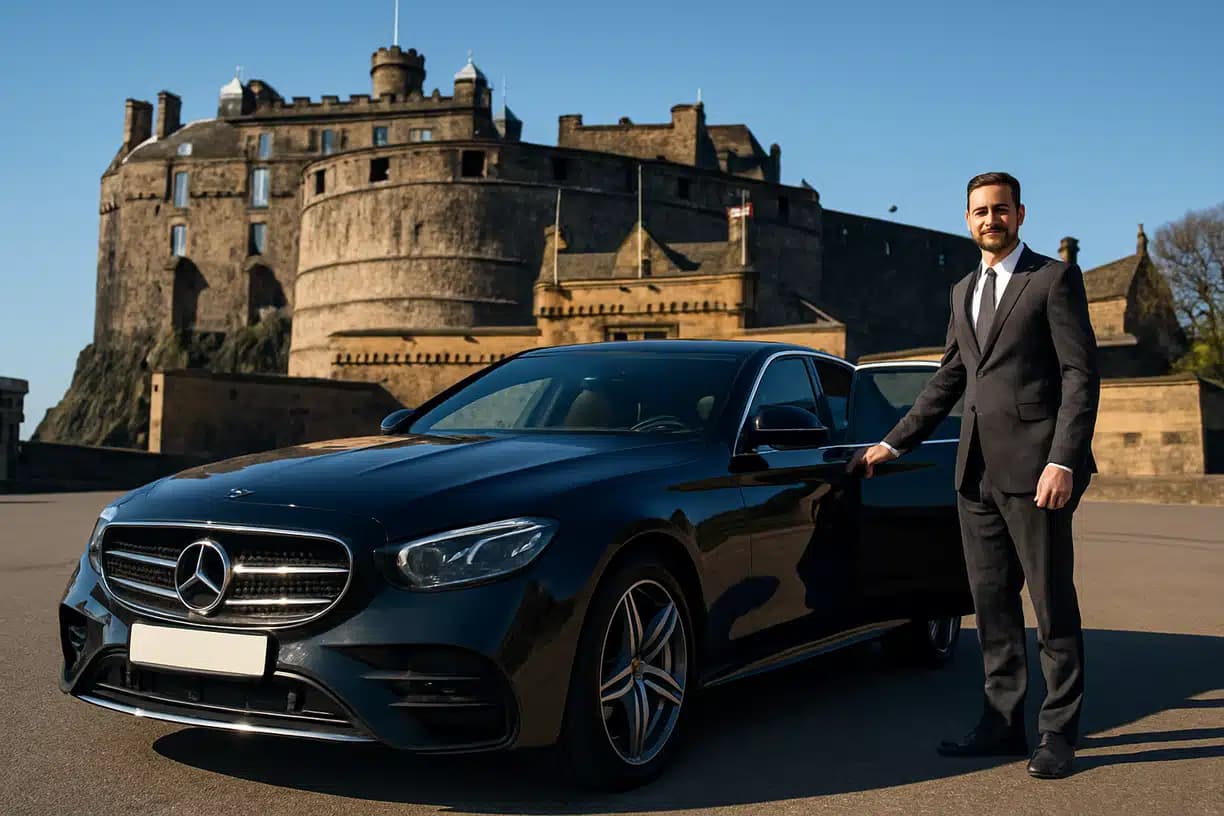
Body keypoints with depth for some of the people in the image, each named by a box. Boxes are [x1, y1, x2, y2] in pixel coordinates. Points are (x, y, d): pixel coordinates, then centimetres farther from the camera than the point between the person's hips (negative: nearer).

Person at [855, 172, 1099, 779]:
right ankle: (1003, 723, 19)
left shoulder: (1055, 279, -1)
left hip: (1032, 468, -6)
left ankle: (1058, 733, 11)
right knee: (992, 602, 10)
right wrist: (895, 443, 19)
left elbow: (1081, 374, -8)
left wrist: (1063, 461, -17)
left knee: (1053, 604, 1)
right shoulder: (964, 291, 19)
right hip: (977, 471, 7)